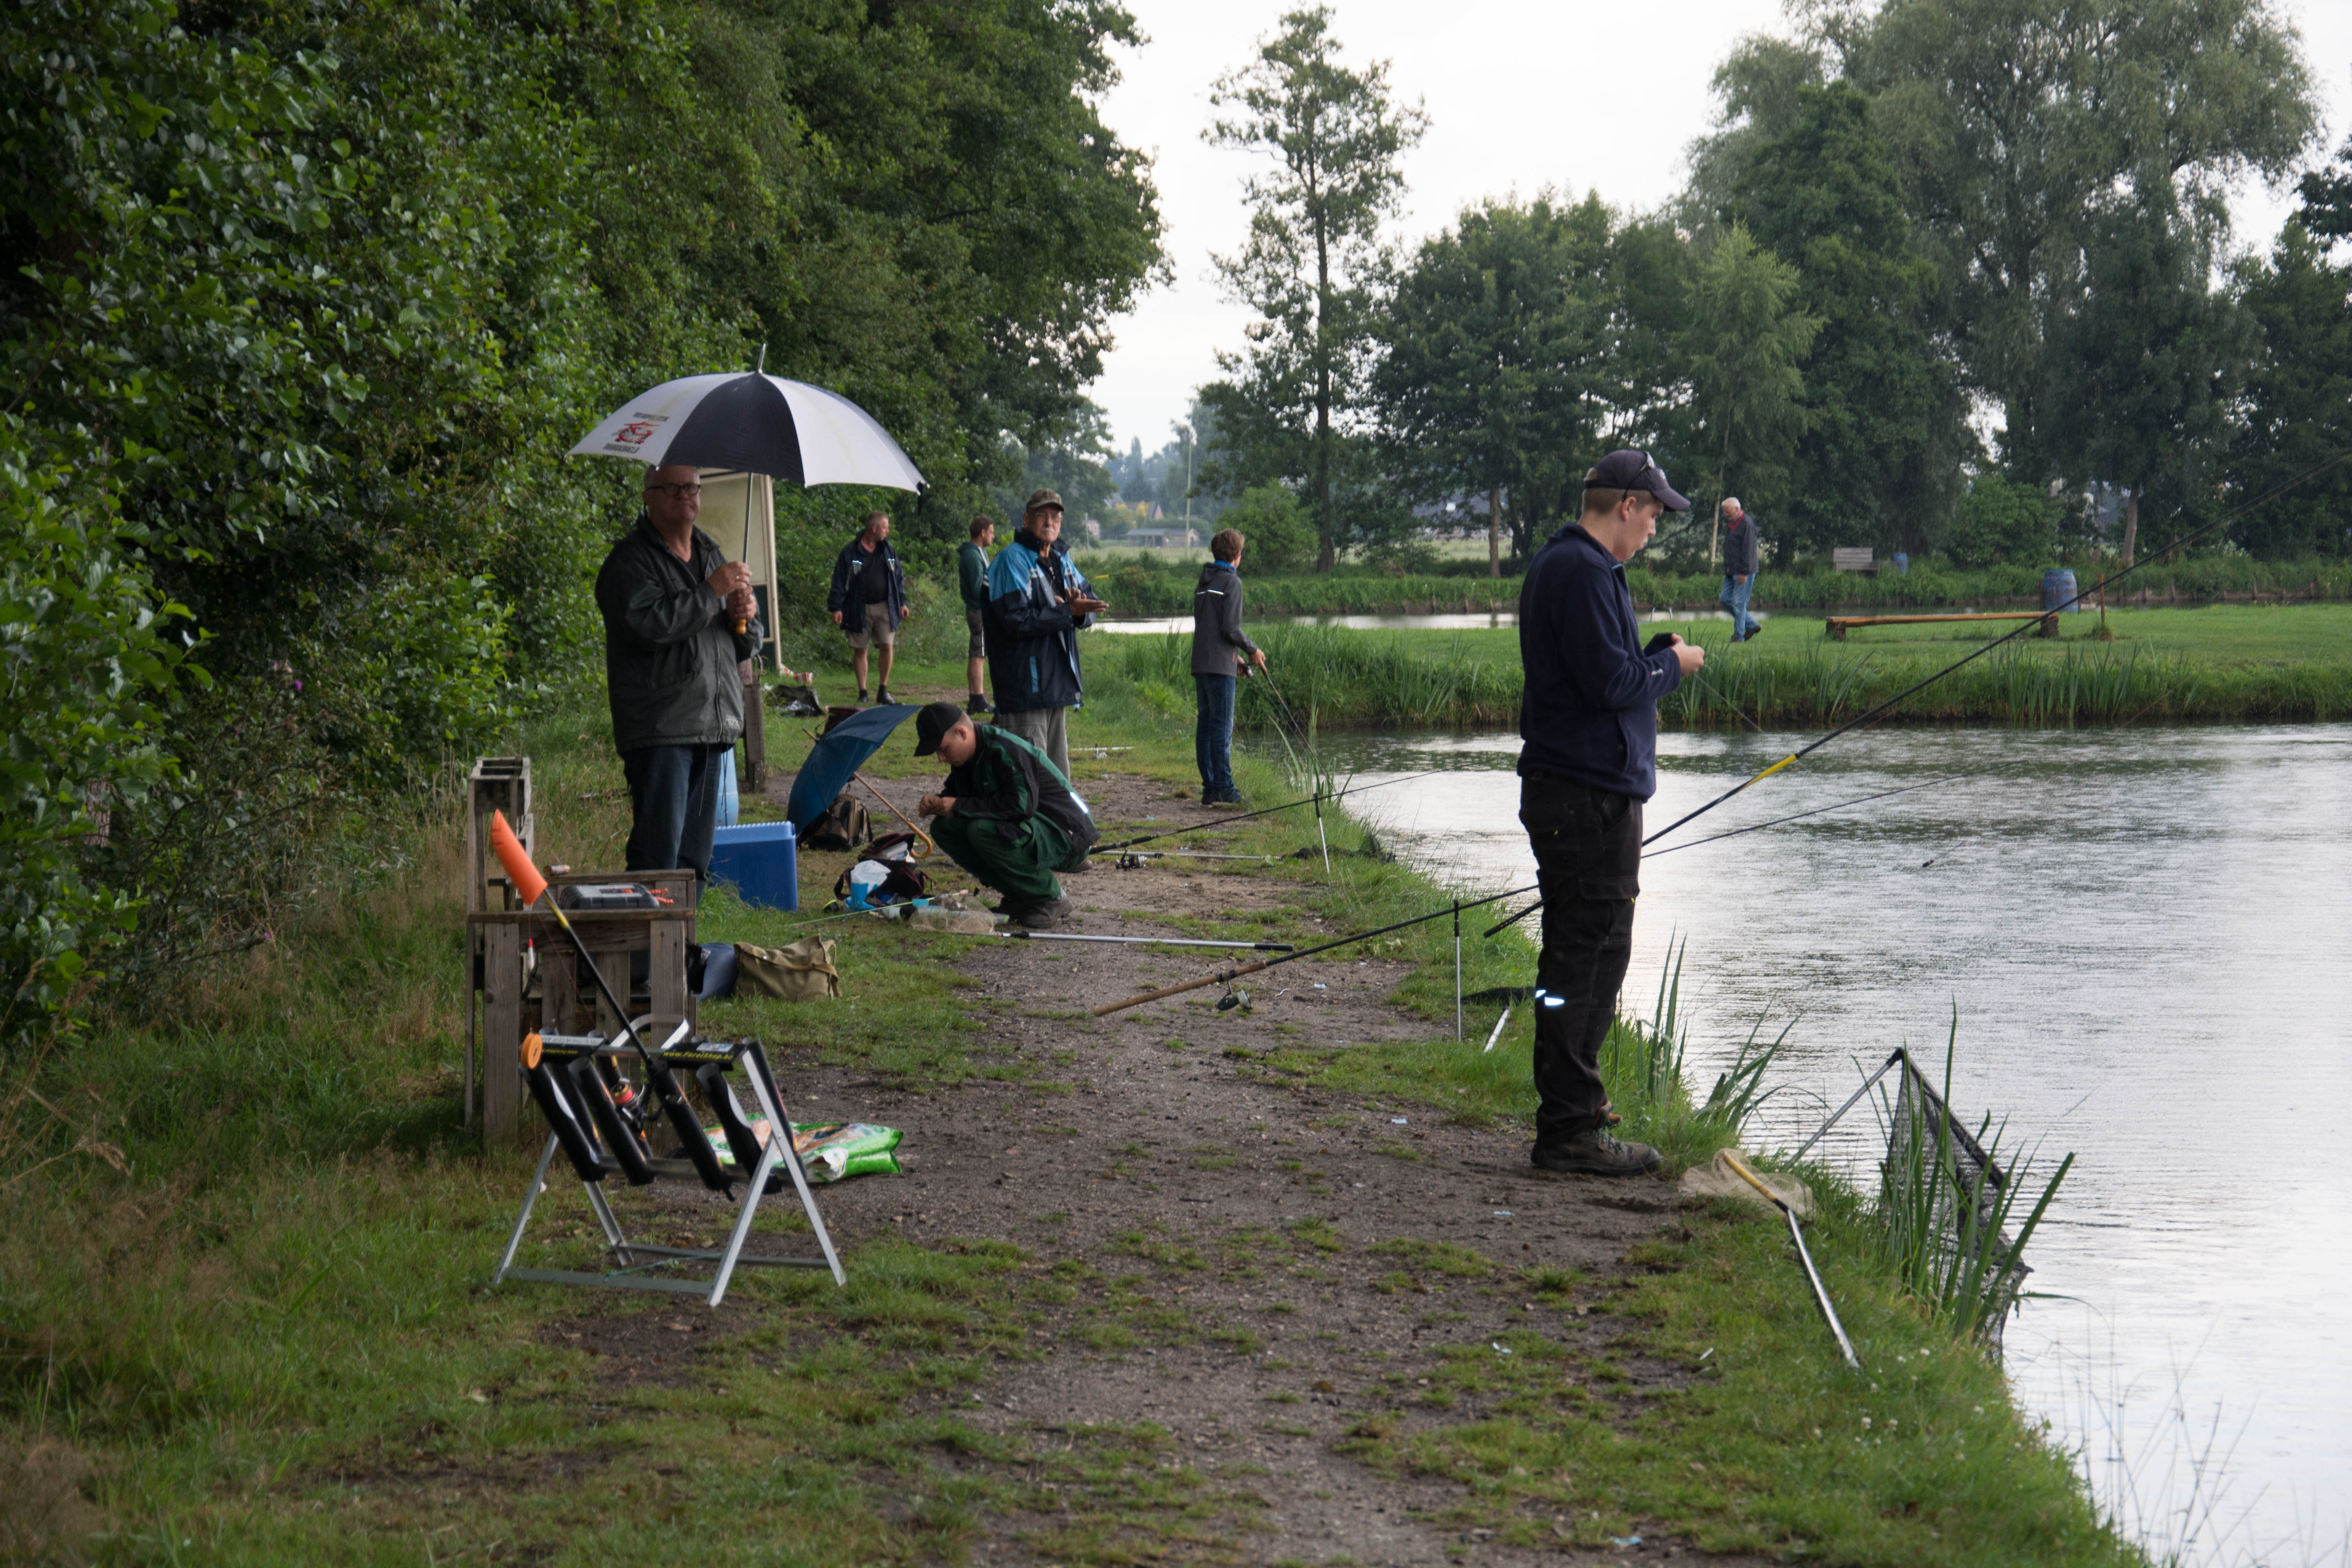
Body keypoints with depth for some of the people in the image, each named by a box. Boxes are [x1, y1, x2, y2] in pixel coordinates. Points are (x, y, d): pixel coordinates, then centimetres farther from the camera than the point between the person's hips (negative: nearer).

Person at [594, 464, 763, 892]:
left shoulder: (711, 555, 20)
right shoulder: (630, 561, -3)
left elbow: (745, 648, 26)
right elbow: (648, 625, -22)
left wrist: (745, 618, 2)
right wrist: (711, 592, -18)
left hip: (716, 729, 7)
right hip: (659, 731, -7)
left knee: (696, 856, 10)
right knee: (658, 852, -13)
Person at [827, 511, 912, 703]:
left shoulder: (888, 551, 9)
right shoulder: (851, 552, -3)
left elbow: (899, 578, 16)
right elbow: (839, 581, -3)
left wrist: (902, 603, 10)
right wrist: (836, 608, -8)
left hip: (884, 607, 2)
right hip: (860, 609, -2)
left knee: (888, 646, -8)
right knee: (860, 650, 2)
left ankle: (883, 690, 4)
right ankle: (862, 692, 10)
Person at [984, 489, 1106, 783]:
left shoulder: (1062, 560, 15)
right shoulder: (1012, 560, -9)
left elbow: (1091, 608, 13)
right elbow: (1016, 619, -19)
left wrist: (1081, 609, -11)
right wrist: (1067, 613, -22)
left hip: (1058, 679, 9)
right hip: (1024, 685, -9)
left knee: (1057, 772, 15)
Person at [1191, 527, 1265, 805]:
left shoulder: (1203, 583, 17)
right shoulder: (1231, 582, -9)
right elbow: (1230, 628, -16)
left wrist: (1236, 656, 22)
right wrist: (1253, 651, -1)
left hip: (1201, 664, 8)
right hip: (1220, 665, -8)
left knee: (1206, 725, 8)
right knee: (1222, 726, -8)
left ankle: (1210, 788, 9)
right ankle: (1224, 790, -10)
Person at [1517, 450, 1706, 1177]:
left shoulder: (1556, 564, 18)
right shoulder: (1586, 572, -17)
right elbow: (1610, 684, -22)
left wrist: (1656, 653, 14)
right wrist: (1672, 665, -5)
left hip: (1569, 790, 11)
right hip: (1591, 797, -11)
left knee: (1585, 951, 19)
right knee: (1588, 956, -9)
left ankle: (1570, 1101, 30)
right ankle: (1570, 1130, -8)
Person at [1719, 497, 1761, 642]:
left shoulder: (1747, 524, -13)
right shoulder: (1730, 524, 16)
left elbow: (1748, 550, -18)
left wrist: (1744, 573, -20)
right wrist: (1726, 570, 20)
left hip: (1743, 573, -10)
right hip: (1731, 572, 10)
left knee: (1739, 603, -8)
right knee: (1726, 600, 8)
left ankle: (1739, 636, -1)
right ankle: (1752, 625, 17)